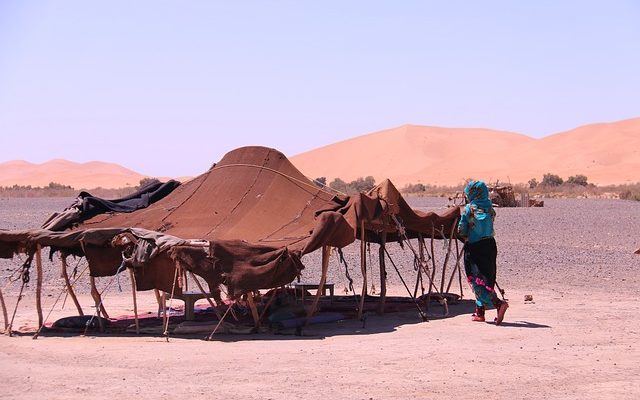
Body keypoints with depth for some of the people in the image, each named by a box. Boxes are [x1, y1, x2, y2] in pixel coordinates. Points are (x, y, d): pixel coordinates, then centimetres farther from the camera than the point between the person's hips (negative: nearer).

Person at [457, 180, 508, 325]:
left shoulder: (469, 209, -9)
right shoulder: (490, 208, 4)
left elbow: (461, 231, -7)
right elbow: (490, 228, 9)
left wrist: (466, 237, 13)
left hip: (474, 248, -5)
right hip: (490, 246, 5)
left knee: (478, 280, -5)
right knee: (487, 279, 13)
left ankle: (499, 303, -24)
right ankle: (480, 311, 16)